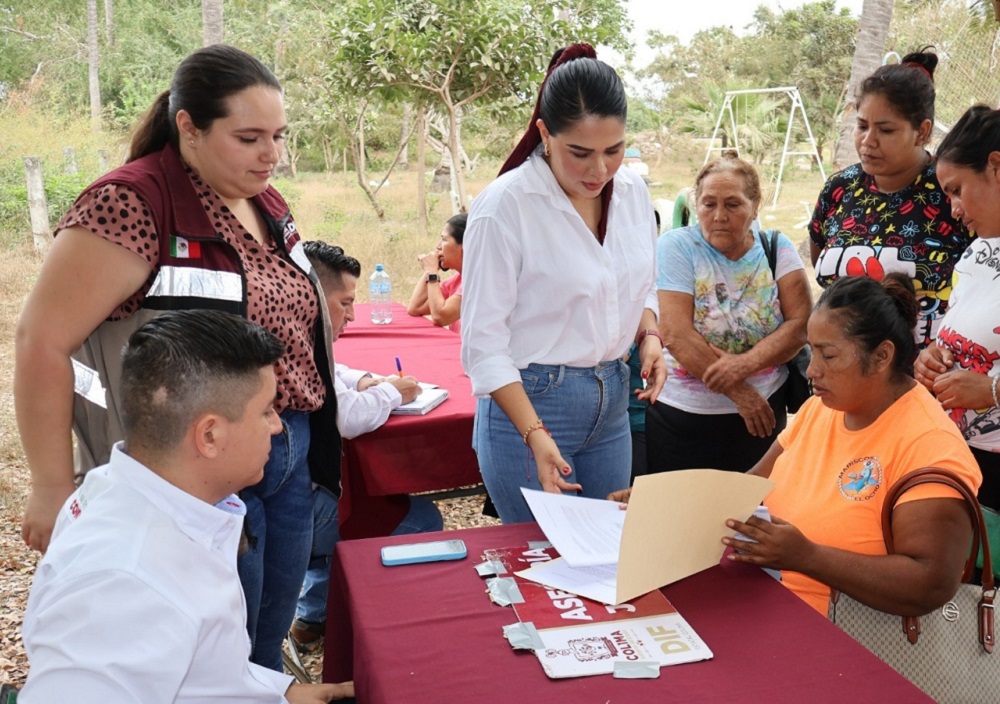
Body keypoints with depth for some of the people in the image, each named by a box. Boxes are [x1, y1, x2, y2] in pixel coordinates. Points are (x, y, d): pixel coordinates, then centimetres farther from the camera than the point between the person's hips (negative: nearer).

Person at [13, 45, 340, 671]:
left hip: (292, 456, 7)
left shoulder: (267, 205, 6)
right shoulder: (132, 206, -18)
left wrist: (313, 441, 18)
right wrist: (53, 488, -15)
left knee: (269, 645, 19)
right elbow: (42, 343, -17)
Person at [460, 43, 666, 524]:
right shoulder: (504, 205, -17)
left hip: (613, 399, 6)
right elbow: (484, 341, -16)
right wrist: (535, 435, -24)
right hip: (528, 399, -6)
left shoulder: (633, 192, 1)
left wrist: (649, 336, -3)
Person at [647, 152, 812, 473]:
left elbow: (801, 323, -6)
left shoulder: (776, 247, 2)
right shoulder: (677, 246, -6)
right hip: (682, 419, -2)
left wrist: (746, 363, -22)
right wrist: (739, 392, -15)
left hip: (763, 411, 2)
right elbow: (676, 335, -15)